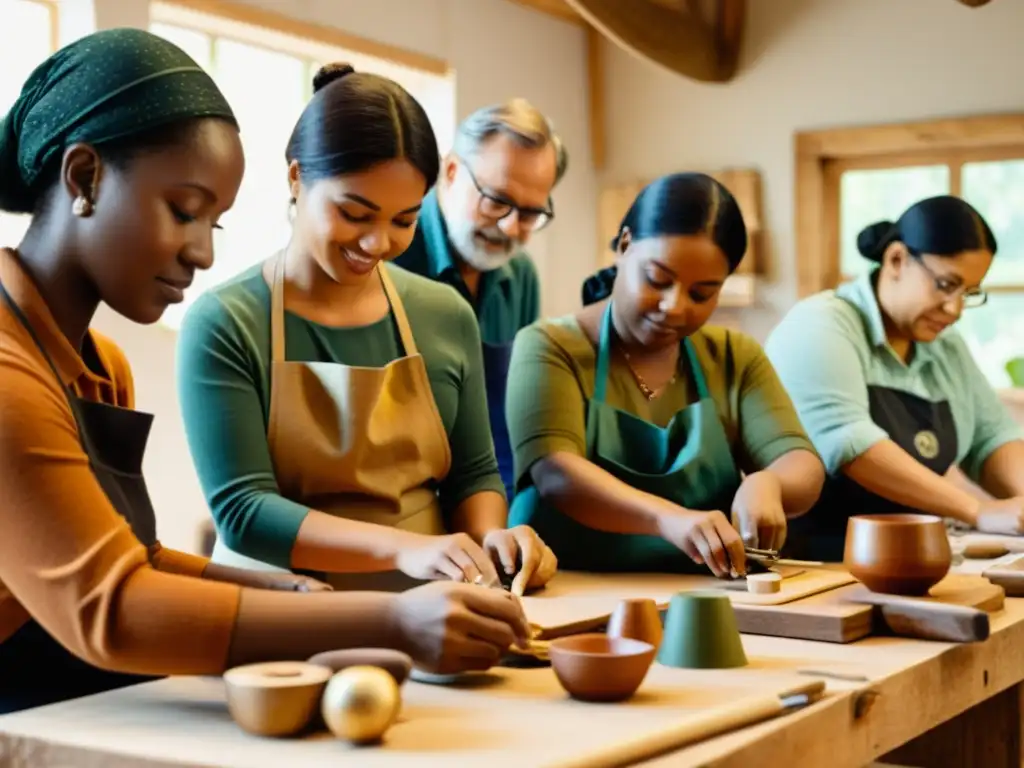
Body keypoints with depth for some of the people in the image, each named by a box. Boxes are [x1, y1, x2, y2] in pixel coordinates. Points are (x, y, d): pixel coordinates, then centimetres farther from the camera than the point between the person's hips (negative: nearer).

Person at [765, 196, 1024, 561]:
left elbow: (992, 438, 12)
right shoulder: (820, 326, -12)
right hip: (813, 558, -8)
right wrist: (979, 513, -24)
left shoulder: (946, 348, 13)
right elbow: (849, 443, -24)